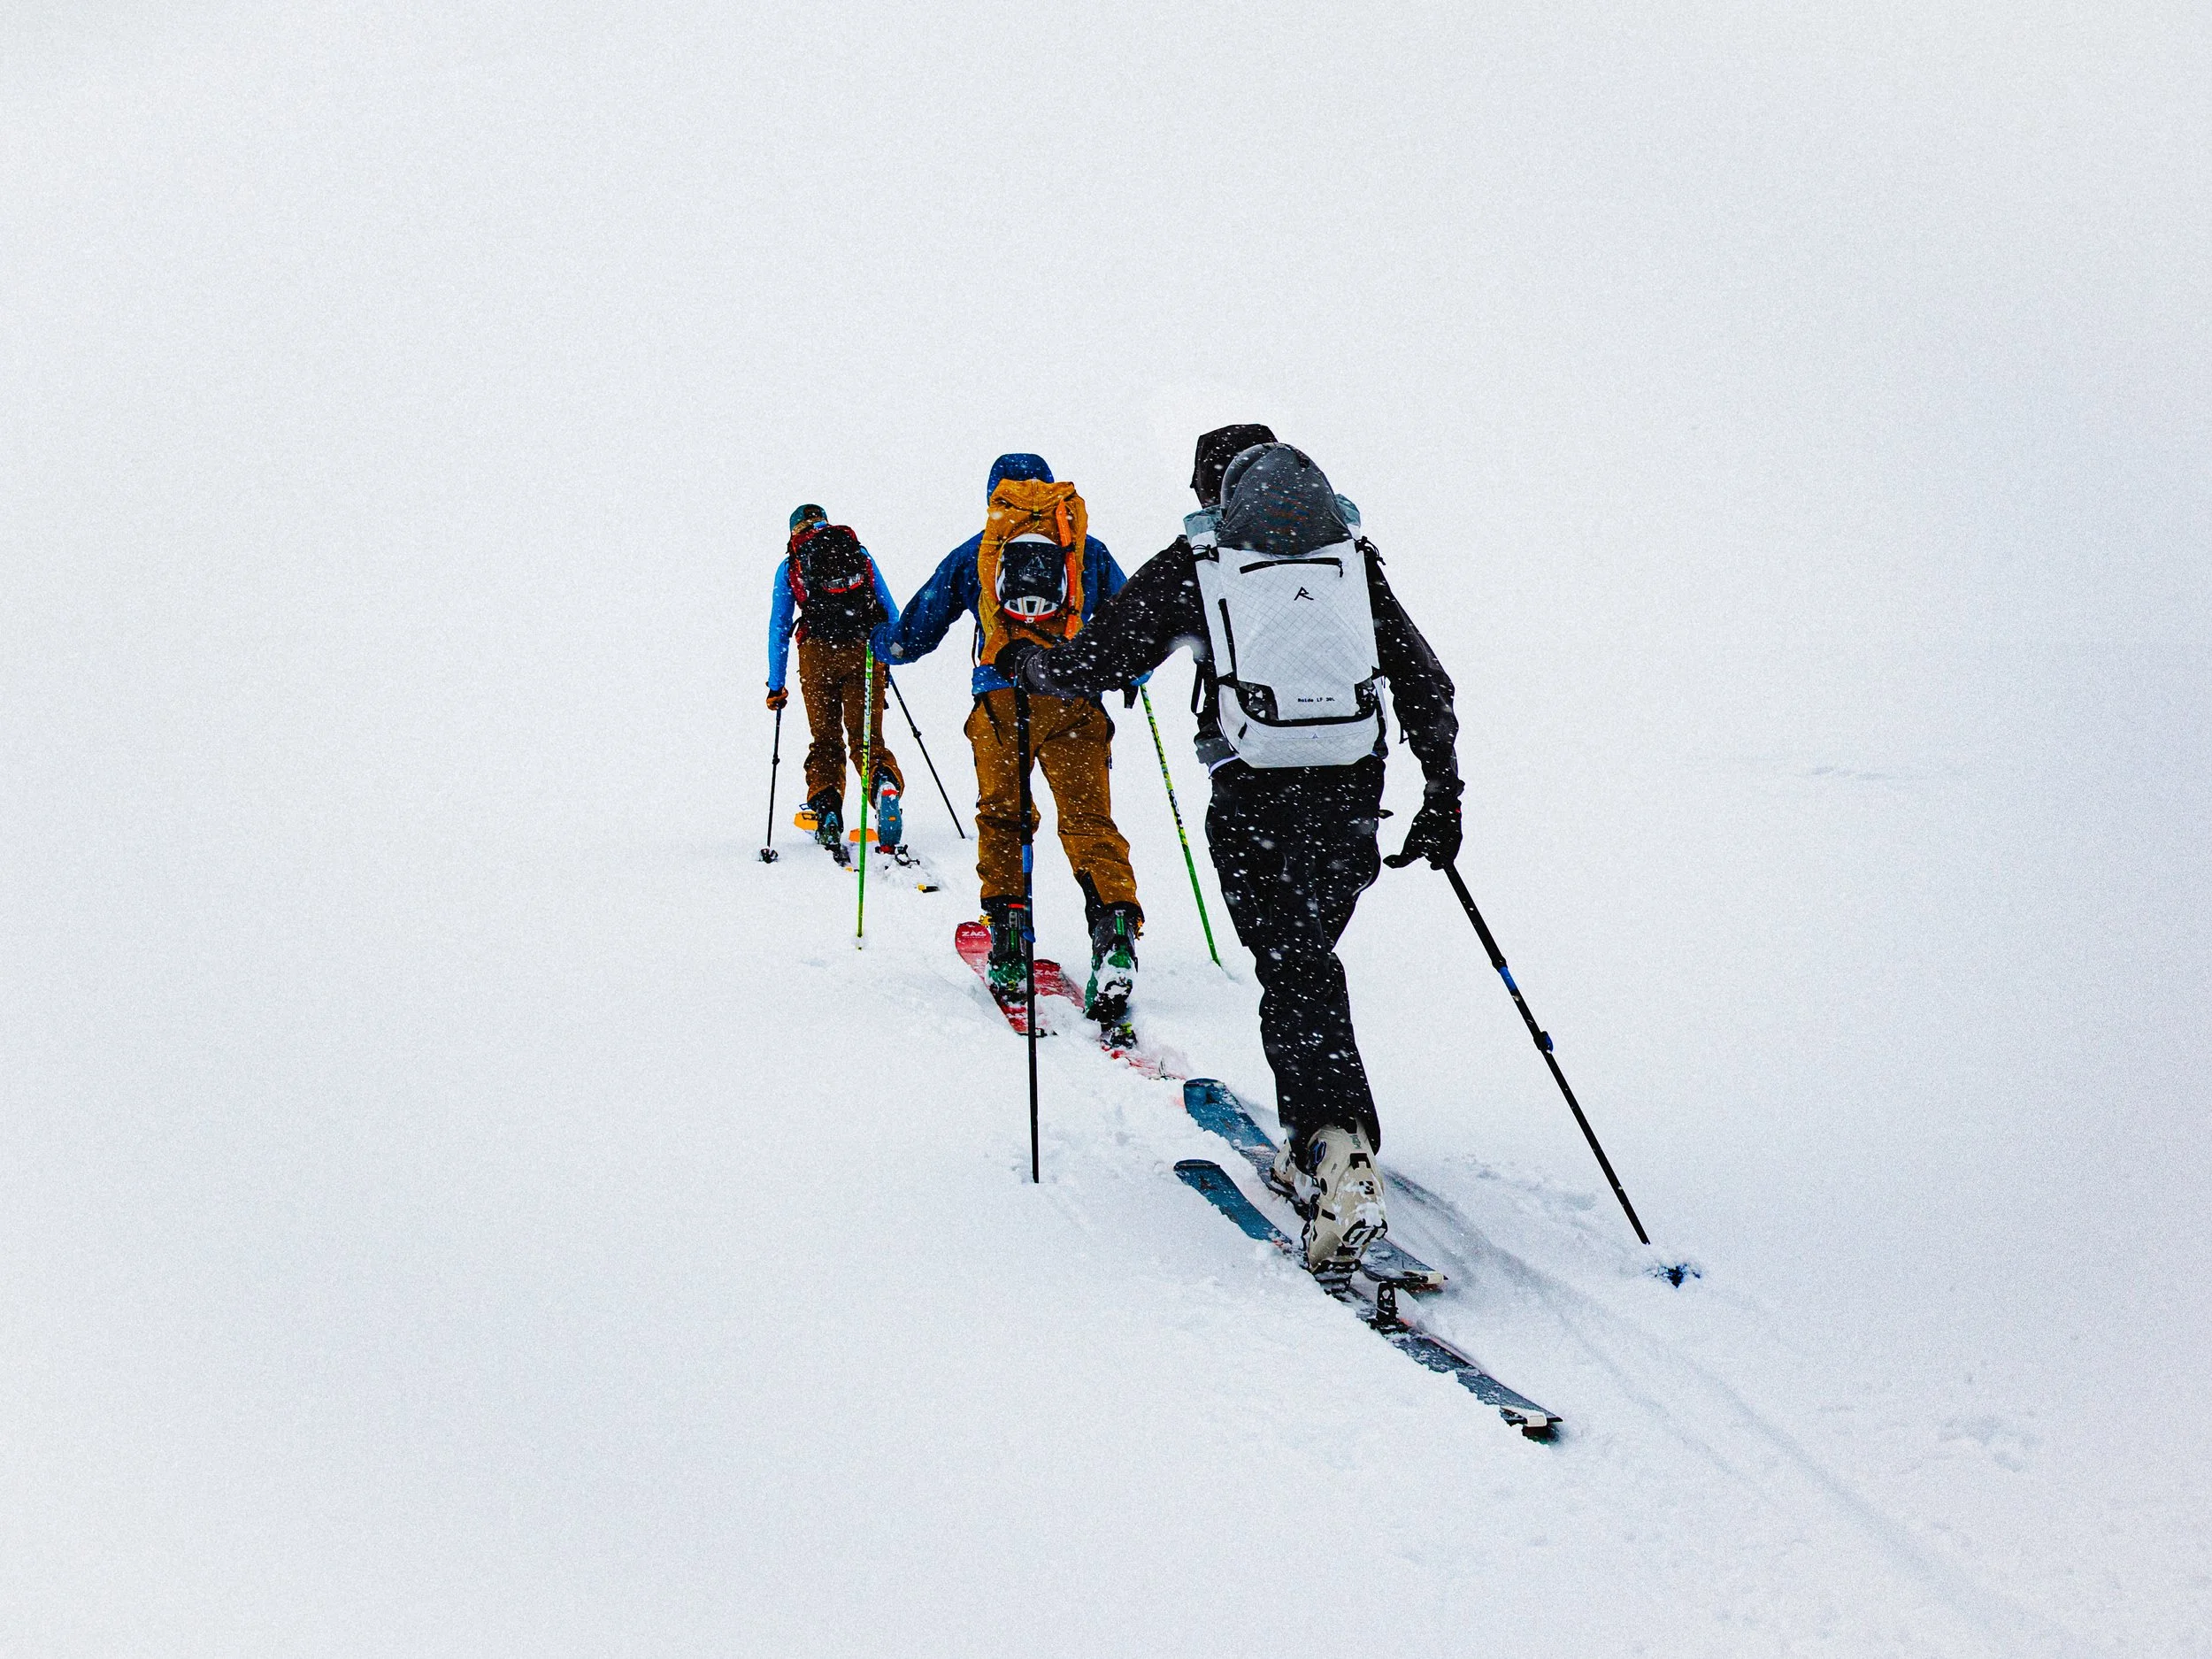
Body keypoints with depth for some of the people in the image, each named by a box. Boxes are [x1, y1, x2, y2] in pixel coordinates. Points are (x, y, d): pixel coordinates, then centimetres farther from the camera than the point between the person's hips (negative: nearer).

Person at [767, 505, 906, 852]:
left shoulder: (790, 566, 16)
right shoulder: (859, 553, 19)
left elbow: (779, 628, 14)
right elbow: (891, 613, 17)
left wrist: (776, 686, 17)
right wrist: (885, 660, 27)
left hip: (818, 655, -1)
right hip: (864, 654, 1)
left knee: (826, 740, 11)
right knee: (866, 737, 2)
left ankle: (826, 812, -2)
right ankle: (886, 784, -28)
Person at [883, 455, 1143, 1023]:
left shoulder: (974, 552, 15)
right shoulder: (1089, 548, 16)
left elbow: (921, 623, 22)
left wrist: (891, 649, 44)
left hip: (1001, 700, 0)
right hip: (1076, 703, 0)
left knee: (1001, 818, 12)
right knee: (1088, 821, -2)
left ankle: (1007, 947, 3)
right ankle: (1115, 930, -22)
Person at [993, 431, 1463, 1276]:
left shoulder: (1194, 561, 9)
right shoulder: (1353, 555, 17)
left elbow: (1092, 662, 9)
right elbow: (1425, 679, 15)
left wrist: (1024, 664, 30)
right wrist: (1442, 796, 19)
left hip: (1253, 791, -3)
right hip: (1351, 788, 3)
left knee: (1293, 972, -3)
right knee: (1308, 955, 18)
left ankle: (1338, 1149, -23)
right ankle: (1315, 1154, 18)